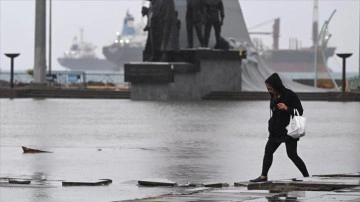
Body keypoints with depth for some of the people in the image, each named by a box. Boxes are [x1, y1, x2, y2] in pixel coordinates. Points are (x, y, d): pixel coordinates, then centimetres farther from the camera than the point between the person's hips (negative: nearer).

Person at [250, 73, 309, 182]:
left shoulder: (290, 95, -14)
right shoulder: (273, 96, 8)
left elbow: (300, 111, -12)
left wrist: (287, 108, -26)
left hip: (289, 131, -8)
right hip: (276, 130, 8)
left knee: (292, 154, -9)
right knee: (268, 151, 9)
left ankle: (306, 176, -1)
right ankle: (263, 176, 18)